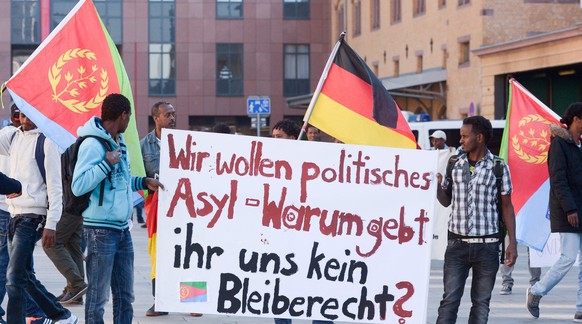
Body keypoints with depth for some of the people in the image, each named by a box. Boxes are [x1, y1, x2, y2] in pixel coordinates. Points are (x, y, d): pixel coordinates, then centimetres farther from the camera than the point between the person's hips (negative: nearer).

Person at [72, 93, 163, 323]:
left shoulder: (119, 143, 14)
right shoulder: (93, 144, -13)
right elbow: (78, 187, -21)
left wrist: (143, 182, 18)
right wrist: (107, 163, -21)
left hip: (122, 228, 9)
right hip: (101, 229, -9)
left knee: (125, 295, 14)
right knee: (98, 296, -3)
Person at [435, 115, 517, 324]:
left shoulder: (498, 167, 0)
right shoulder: (454, 164, 7)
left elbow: (507, 206, 4)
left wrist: (512, 243, -2)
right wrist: (437, 186, -6)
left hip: (487, 245, -1)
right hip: (457, 243, 1)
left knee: (481, 302, 4)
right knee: (450, 299, -5)